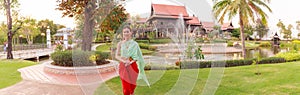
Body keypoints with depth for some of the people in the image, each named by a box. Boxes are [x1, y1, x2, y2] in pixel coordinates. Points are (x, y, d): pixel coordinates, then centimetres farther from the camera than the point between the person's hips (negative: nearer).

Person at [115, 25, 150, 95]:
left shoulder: (134, 44, -1)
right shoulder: (120, 43, 1)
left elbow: (138, 57, 1)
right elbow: (117, 56, 0)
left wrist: (131, 61, -15)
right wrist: (124, 61, -16)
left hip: (132, 67, 0)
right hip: (123, 67, 0)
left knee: (132, 85, 9)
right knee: (126, 86, 0)